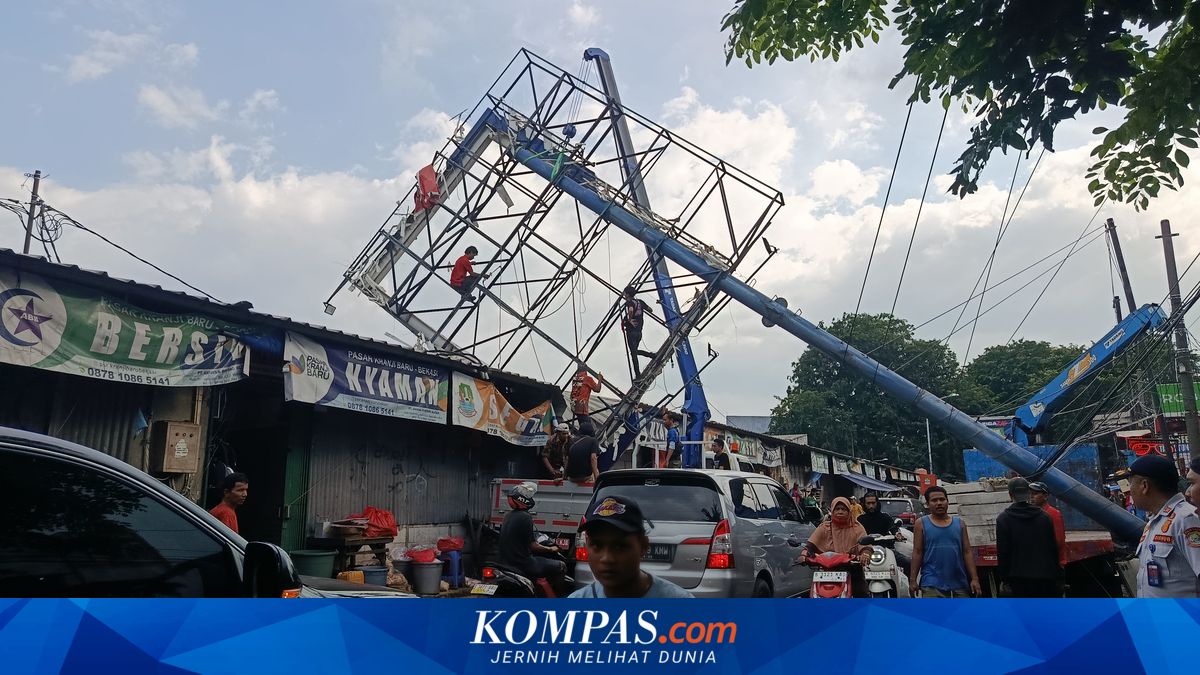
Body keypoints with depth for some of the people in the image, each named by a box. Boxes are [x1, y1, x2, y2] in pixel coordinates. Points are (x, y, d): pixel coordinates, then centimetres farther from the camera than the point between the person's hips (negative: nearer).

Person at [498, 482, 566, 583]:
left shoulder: (509, 516, 10)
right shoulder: (525, 517, -16)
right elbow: (532, 546, -15)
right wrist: (551, 549, 0)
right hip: (523, 564, -9)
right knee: (561, 566, -3)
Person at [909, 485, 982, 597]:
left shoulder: (959, 523, 9)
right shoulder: (922, 524, 2)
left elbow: (967, 552, 7)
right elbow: (917, 553, 0)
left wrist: (974, 578, 0)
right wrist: (913, 580, -6)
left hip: (959, 582, 4)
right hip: (932, 584, -3)